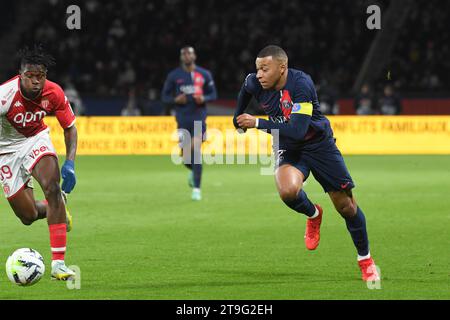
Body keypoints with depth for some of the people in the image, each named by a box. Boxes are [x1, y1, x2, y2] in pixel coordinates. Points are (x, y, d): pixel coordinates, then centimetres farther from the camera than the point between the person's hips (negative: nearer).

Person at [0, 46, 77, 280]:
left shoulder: (54, 93, -19)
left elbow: (70, 128, -3)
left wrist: (69, 164, -16)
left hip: (36, 139, 1)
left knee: (53, 188, -27)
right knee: (28, 217, -1)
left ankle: (58, 263, -26)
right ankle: (57, 208, 39)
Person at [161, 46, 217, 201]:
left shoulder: (204, 75, 3)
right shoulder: (173, 76, 3)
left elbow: (213, 94, 10)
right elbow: (165, 95, 8)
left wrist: (204, 98, -12)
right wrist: (176, 99, -13)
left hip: (199, 117, -1)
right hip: (182, 118, 1)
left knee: (196, 150, -14)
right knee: (186, 156, -1)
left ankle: (196, 189, -10)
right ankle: (193, 170, 37)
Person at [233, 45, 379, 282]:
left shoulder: (301, 84, -31)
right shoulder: (255, 83, -14)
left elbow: (297, 130, -38)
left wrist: (258, 123, -34)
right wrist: (239, 117, 19)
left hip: (319, 144, -3)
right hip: (288, 148, 3)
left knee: (346, 205, 2)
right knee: (288, 191, -30)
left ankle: (365, 260, 24)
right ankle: (313, 215, 6)